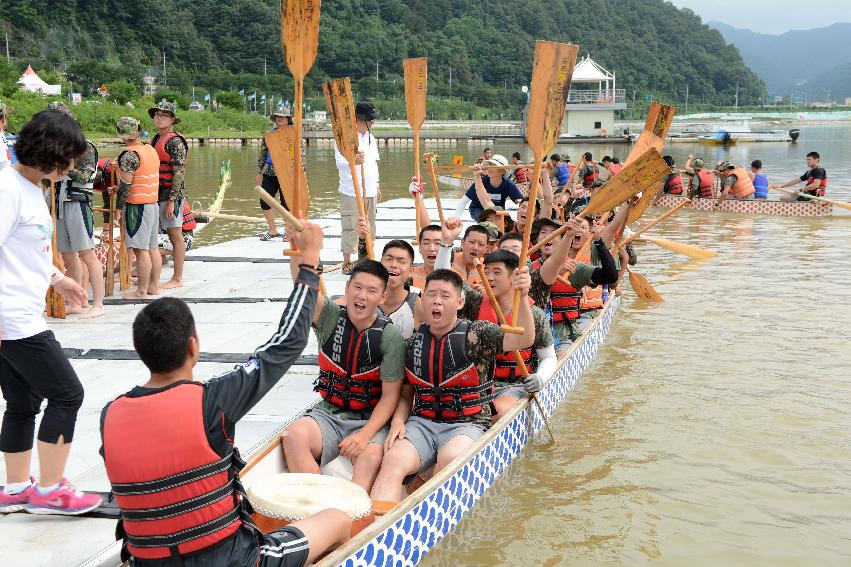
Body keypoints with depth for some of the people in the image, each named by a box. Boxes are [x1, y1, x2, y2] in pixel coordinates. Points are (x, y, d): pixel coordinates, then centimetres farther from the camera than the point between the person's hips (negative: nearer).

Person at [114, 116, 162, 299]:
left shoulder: (129, 155, -15)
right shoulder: (151, 150, 12)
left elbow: (125, 183, -17)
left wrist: (119, 206, -6)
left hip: (137, 206, -9)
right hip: (153, 203, 9)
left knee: (141, 250, -5)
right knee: (153, 248, 13)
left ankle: (141, 291, -2)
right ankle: (154, 286, 20)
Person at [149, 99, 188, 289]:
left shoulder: (175, 141, -11)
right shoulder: (156, 139, 15)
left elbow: (179, 173, -16)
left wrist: (171, 200, -20)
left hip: (171, 194, -9)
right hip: (156, 194, 9)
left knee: (175, 236, -2)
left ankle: (177, 279, 3)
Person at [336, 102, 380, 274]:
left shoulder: (371, 137, 15)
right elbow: (339, 162, -21)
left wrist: (376, 186, 22)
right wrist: (353, 161, -41)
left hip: (370, 191, 7)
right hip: (351, 192, -7)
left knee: (368, 227, 11)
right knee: (350, 227, -6)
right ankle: (347, 262, 2)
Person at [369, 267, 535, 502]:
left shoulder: (476, 334, 1)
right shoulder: (412, 344, 12)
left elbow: (523, 340, -15)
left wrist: (521, 296, -30)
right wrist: (398, 421, -4)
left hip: (467, 424, -3)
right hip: (422, 422, 3)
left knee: (450, 457, -36)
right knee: (393, 460, -28)